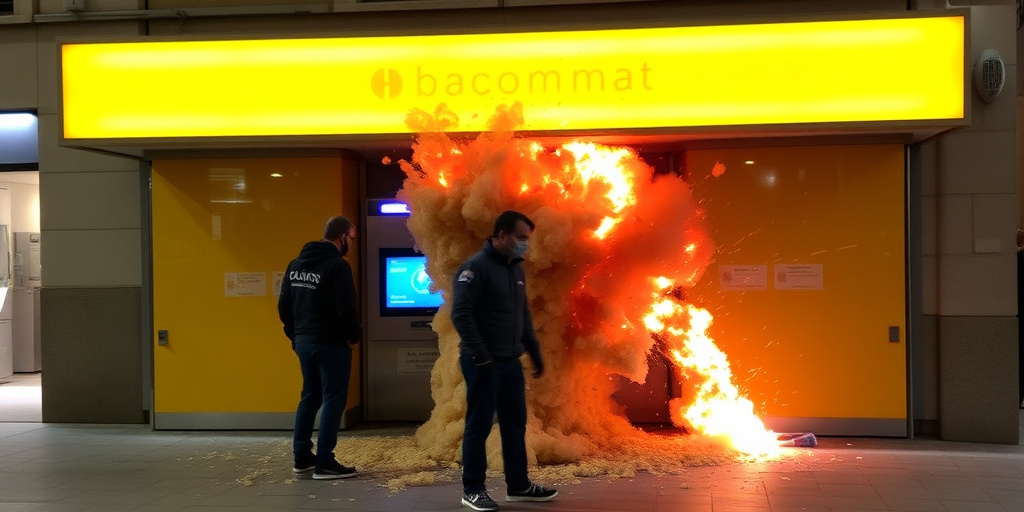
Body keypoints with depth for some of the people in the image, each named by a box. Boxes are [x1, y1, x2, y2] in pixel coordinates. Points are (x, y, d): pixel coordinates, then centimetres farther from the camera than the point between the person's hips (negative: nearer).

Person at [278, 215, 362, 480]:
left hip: (304, 341, 8)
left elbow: (284, 305, 11)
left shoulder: (296, 264, 8)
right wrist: (354, 336, -3)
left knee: (309, 396, 17)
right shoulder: (337, 266, -16)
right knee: (333, 399, -2)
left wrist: (295, 335, 19)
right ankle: (324, 464, -3)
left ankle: (302, 458, 20)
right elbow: (347, 308, -19)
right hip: (331, 343, -8)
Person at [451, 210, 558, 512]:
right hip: (483, 363, -8)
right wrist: (481, 356, -22)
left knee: (515, 424, 12)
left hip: (511, 362, 8)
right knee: (479, 426, -1)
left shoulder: (516, 269, 13)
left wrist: (535, 353, 17)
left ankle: (518, 485, 21)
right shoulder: (476, 267, -12)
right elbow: (460, 314, -19)